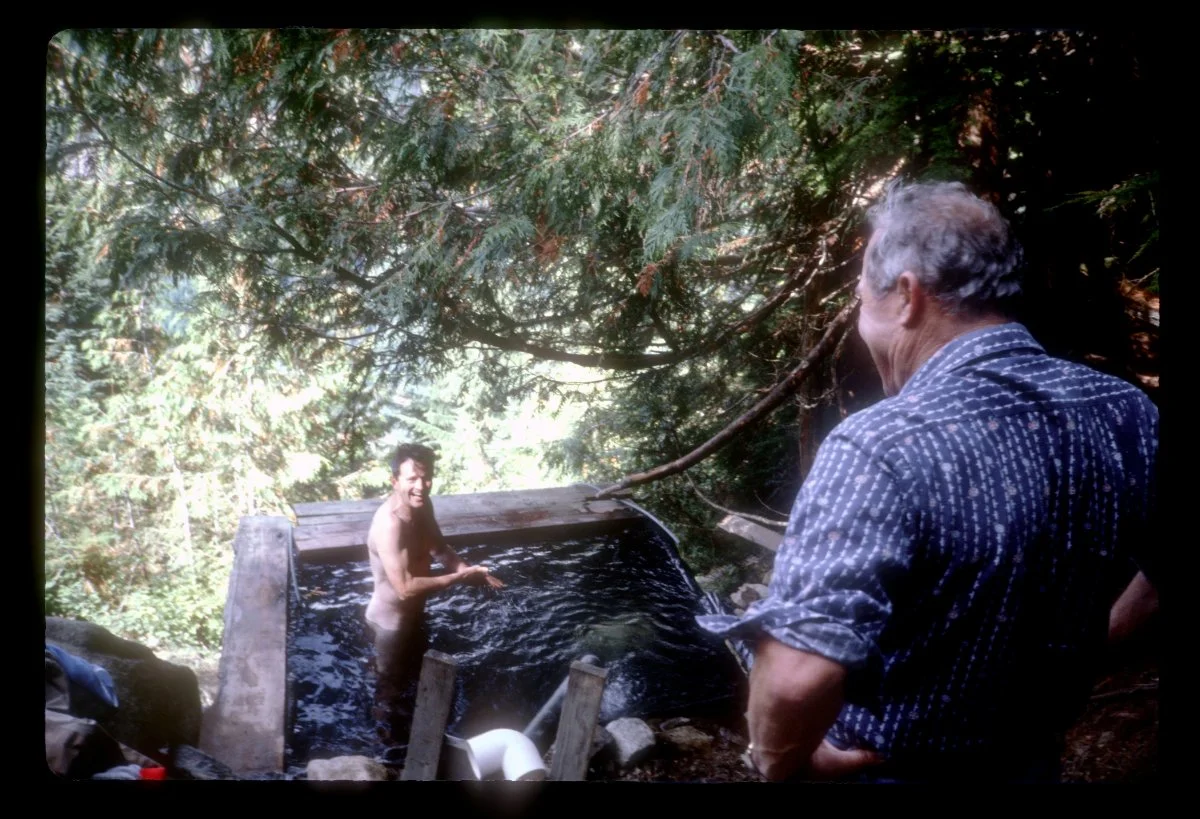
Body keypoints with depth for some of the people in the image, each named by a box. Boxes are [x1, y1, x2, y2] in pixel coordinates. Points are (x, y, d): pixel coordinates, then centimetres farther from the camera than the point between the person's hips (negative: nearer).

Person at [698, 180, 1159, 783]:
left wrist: (779, 762, -20)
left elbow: (797, 678, -39)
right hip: (1037, 760, 6)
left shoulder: (880, 450, -30)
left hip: (891, 769, -5)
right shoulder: (1128, 413, -9)